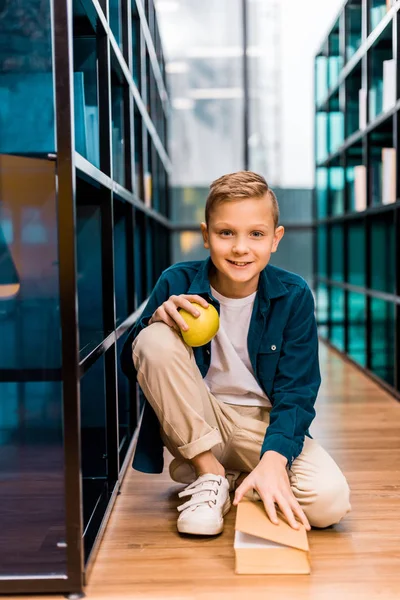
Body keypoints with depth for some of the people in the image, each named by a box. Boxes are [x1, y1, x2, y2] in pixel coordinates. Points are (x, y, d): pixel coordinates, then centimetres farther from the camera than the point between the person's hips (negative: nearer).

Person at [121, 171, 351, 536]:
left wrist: (273, 459, -29)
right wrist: (156, 320, -26)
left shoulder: (293, 295, -10)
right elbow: (132, 365, -4)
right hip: (195, 424, 1)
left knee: (330, 500, -27)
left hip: (264, 425, 0)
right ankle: (208, 474, -12)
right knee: (156, 339, -26)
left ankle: (233, 481, 3)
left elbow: (296, 393, -11)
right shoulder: (177, 284, -11)